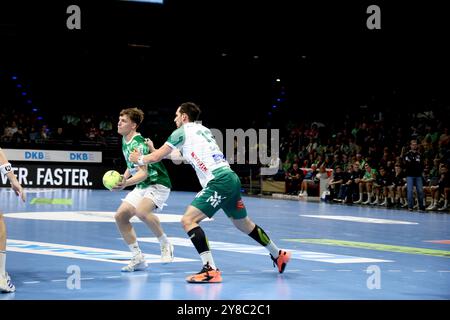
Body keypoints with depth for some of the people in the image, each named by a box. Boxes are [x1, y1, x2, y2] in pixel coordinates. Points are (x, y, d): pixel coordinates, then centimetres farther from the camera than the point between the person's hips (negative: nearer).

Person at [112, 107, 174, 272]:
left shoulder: (138, 144, -21)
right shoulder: (125, 141, 7)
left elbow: (143, 173, -30)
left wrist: (126, 183, -44)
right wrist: (122, 178, 17)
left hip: (158, 183, -9)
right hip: (141, 186, 10)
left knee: (141, 211, -35)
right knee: (120, 216, -3)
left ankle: (165, 244, -11)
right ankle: (138, 259, 4)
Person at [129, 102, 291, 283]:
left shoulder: (182, 132, 1)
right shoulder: (203, 129, 23)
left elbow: (156, 157, 5)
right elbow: (186, 156, 36)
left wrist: (139, 159, 25)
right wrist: (152, 152, 40)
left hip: (218, 182, -9)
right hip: (231, 178, 9)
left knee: (188, 220, -12)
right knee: (243, 223, 25)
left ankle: (210, 270, -21)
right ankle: (278, 255, 38)